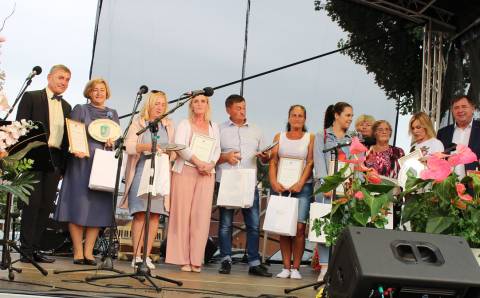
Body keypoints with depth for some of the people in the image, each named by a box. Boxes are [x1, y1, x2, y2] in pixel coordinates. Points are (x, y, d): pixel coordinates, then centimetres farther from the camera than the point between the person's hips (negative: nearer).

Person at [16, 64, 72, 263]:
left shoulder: (66, 107, 20)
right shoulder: (31, 97, 4)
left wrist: (64, 163, 8)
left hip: (56, 159, 5)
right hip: (34, 157, -5)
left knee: (46, 205, 3)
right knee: (32, 203, -7)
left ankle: (36, 248, 8)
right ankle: (26, 250, -2)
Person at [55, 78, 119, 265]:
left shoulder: (112, 114, 18)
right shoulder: (80, 110, 8)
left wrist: (112, 141, -5)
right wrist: (76, 149, -19)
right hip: (82, 162, -3)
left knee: (98, 208, -2)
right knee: (78, 205, -7)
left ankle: (88, 251, 2)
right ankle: (78, 252, -3)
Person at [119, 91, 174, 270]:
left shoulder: (169, 125, 18)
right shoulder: (138, 123, 8)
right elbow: (128, 147, -4)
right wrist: (145, 147, -21)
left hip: (161, 173, 3)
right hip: (141, 172, -3)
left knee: (155, 214, -3)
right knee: (140, 213, -10)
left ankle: (147, 255, 0)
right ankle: (136, 256, -8)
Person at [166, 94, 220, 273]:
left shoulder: (214, 127, 19)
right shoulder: (184, 124, 9)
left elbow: (217, 149, 12)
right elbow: (180, 145, -6)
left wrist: (211, 164, -8)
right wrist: (198, 161, -17)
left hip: (206, 174, 2)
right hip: (185, 171, -2)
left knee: (201, 216, -5)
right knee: (182, 214, -7)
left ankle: (196, 260, -4)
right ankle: (183, 259, -5)